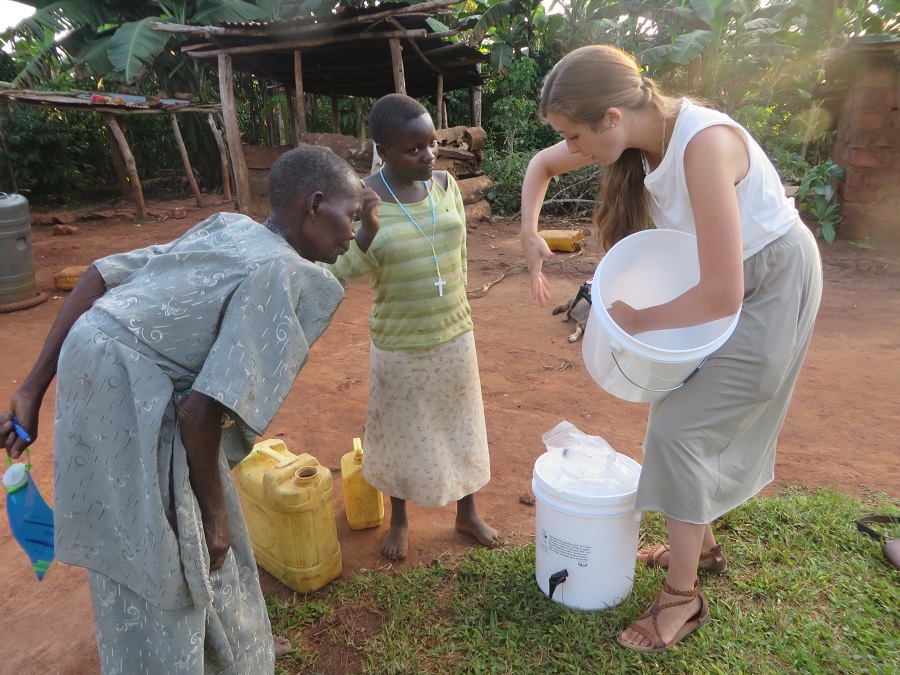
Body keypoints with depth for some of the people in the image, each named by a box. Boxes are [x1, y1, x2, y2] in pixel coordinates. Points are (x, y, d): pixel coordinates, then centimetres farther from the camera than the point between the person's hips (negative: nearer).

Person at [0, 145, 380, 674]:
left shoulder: (229, 229, 8)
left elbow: (99, 275, 7)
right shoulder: (286, 276, -17)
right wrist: (213, 510, -7)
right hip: (130, 398, -9)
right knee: (158, 565, 10)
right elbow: (202, 411, -23)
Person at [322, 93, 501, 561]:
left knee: (459, 425, 18)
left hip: (454, 334, 4)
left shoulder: (446, 185, -4)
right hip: (398, 344, -3)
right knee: (400, 433, 15)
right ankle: (399, 520, 41)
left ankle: (467, 513, 42)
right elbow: (336, 273, -17)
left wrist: (454, 310, 12)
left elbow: (458, 254, 7)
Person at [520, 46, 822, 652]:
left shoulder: (703, 143, -34)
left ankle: (683, 598, 11)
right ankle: (701, 544, 37)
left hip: (774, 285, -8)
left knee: (680, 427, -7)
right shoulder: (637, 132, -10)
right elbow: (542, 164, 7)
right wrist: (530, 233, -7)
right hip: (728, 277, 8)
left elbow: (722, 294, -35)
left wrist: (638, 320, -20)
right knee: (693, 413, 15)